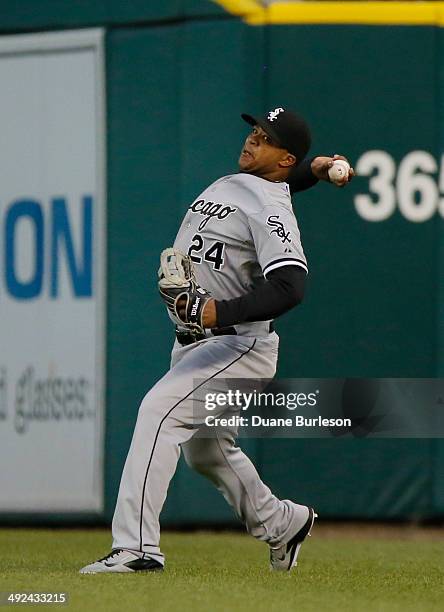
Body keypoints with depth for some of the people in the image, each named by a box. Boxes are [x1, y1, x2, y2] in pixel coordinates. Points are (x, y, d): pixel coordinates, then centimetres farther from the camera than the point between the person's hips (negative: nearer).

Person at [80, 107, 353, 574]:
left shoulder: (272, 211, -17)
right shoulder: (226, 185, 10)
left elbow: (289, 287, -30)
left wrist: (220, 311, -41)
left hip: (239, 344, -10)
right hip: (191, 343, 10)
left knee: (159, 410, -27)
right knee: (205, 452, 20)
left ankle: (137, 548, -34)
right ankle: (282, 523, 42)